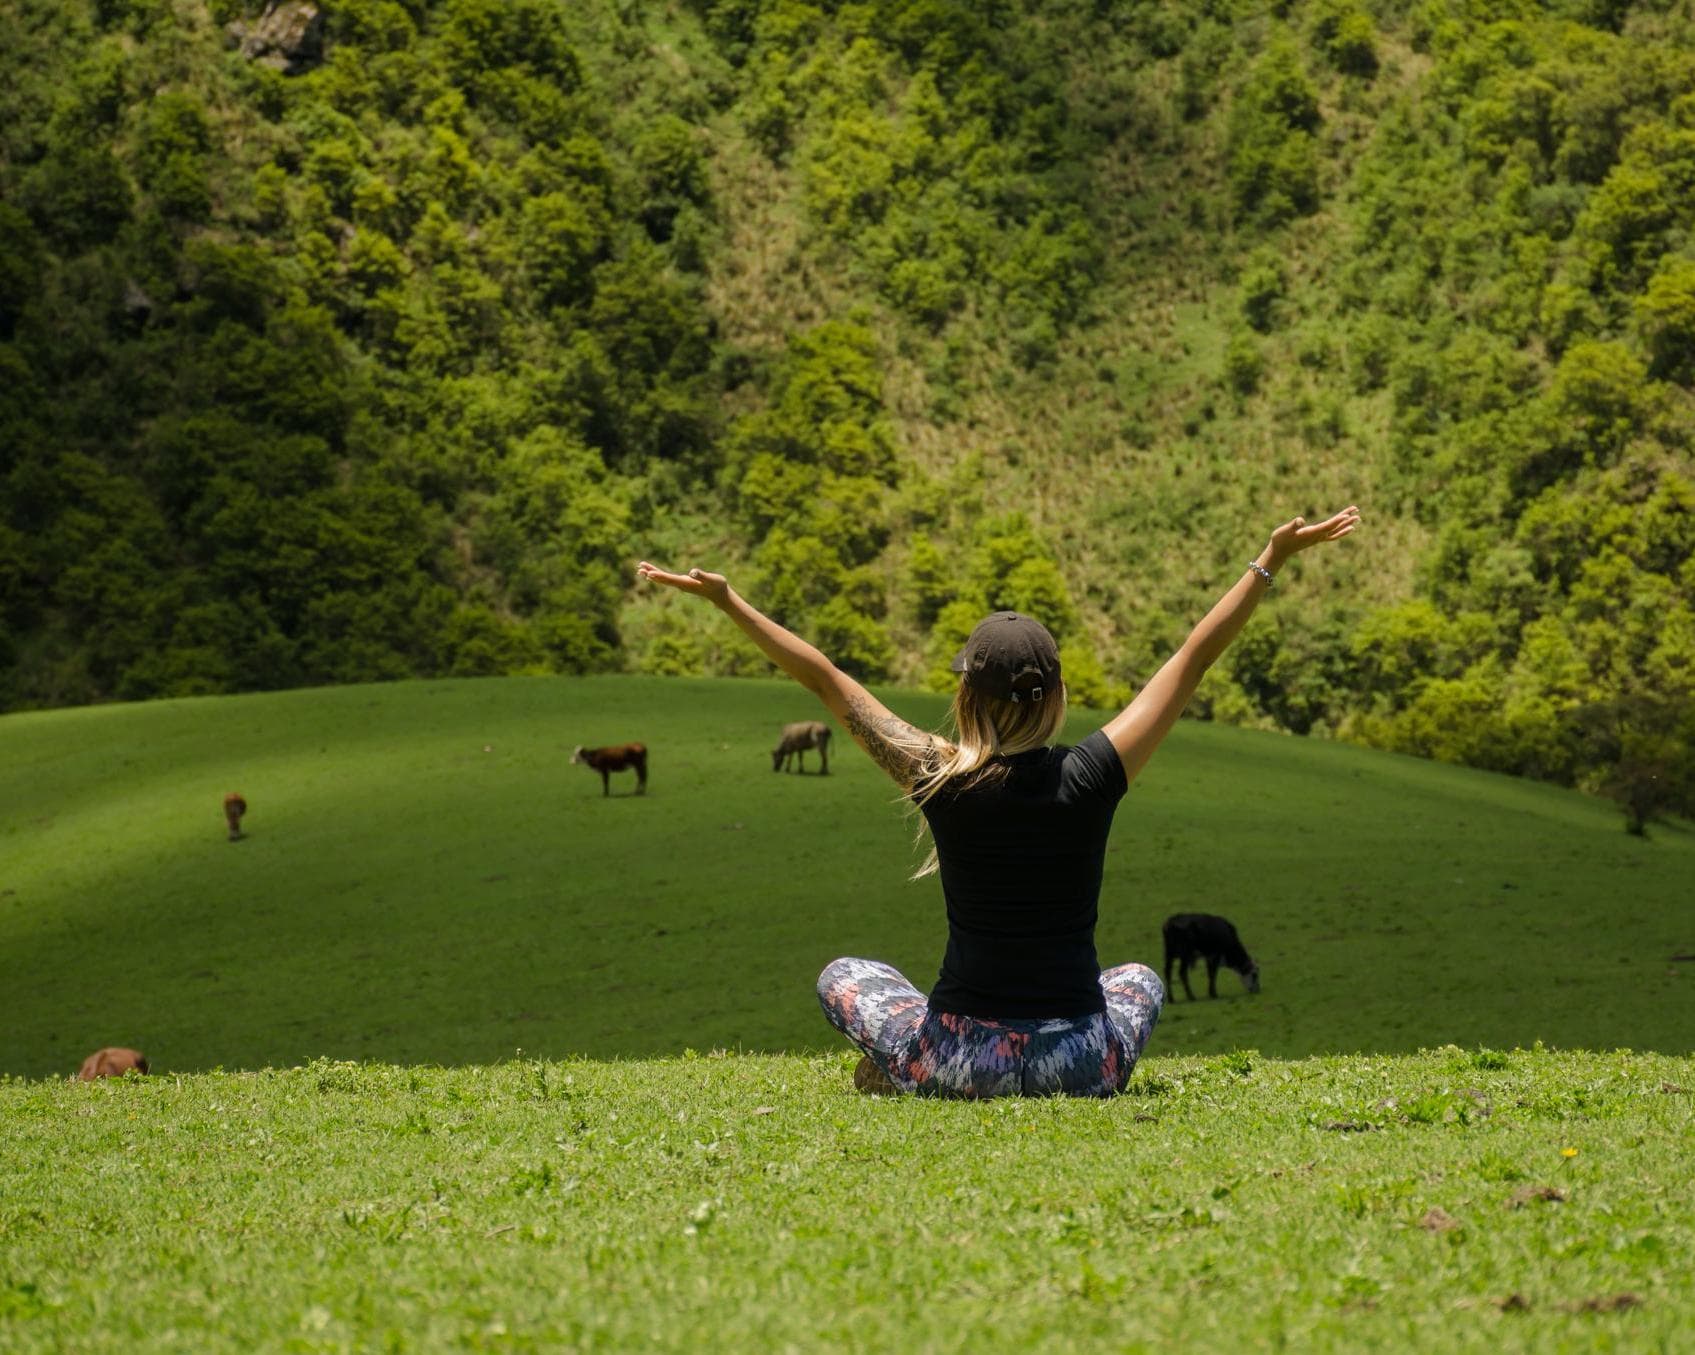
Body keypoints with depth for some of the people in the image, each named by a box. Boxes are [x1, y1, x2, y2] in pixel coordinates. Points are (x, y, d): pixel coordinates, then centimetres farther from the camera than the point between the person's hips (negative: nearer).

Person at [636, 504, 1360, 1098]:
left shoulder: (941, 780, -9)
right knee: (1139, 979, 36)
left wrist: (725, 600, 7)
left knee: (843, 974, 30)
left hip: (960, 1064, 0)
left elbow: (823, 678, -1)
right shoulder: (1091, 776, -8)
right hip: (1083, 1066, 0)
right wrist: (1271, 561, 7)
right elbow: (1195, 657, 0)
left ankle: (896, 1069, 9)